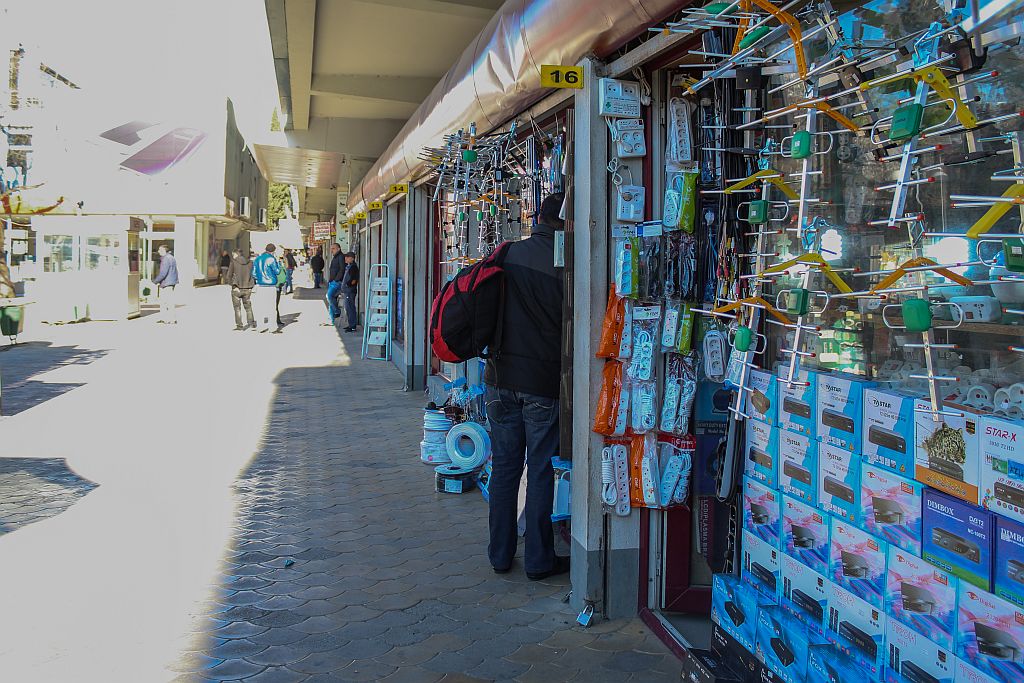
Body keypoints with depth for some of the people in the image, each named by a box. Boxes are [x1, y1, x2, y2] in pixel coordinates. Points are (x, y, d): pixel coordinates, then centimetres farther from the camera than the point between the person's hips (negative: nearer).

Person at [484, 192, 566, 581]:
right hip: (543, 383, -4)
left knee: (504, 466, 13)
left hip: (500, 378, 4)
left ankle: (500, 555, 22)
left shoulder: (508, 253, 1)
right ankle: (539, 560, 14)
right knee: (541, 471, 6)